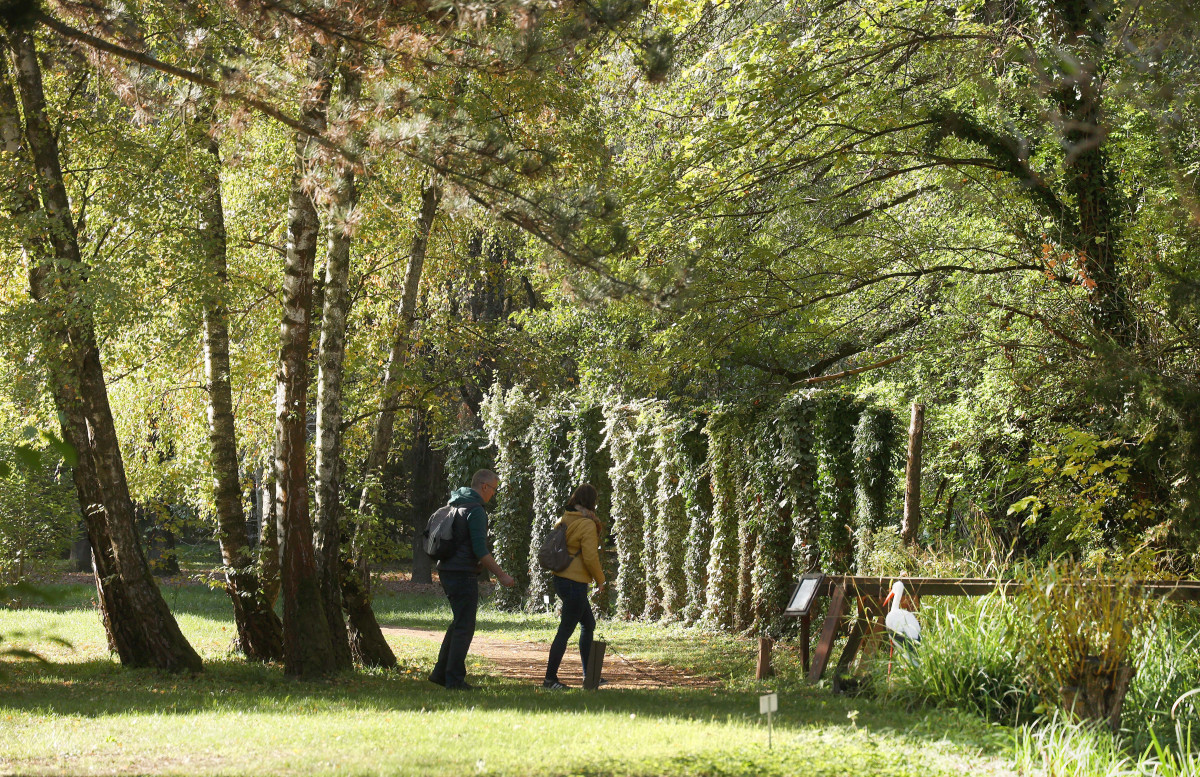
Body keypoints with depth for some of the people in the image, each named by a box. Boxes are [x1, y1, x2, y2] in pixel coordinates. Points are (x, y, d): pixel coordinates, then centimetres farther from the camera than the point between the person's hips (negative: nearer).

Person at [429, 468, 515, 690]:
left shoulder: (453, 505, 14)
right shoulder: (476, 510, -15)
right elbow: (480, 551, -21)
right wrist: (501, 575, -15)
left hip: (447, 570, 9)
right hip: (463, 573, -9)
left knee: (459, 622, 18)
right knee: (464, 626, -2)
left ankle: (440, 672, 18)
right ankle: (454, 678, -1)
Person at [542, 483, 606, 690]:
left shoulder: (563, 521, 8)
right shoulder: (588, 525, -15)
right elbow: (590, 557, -17)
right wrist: (600, 579, -4)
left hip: (560, 579, 9)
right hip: (575, 584, -9)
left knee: (589, 624, 21)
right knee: (565, 631, -4)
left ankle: (588, 675, 27)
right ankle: (550, 678, -2)